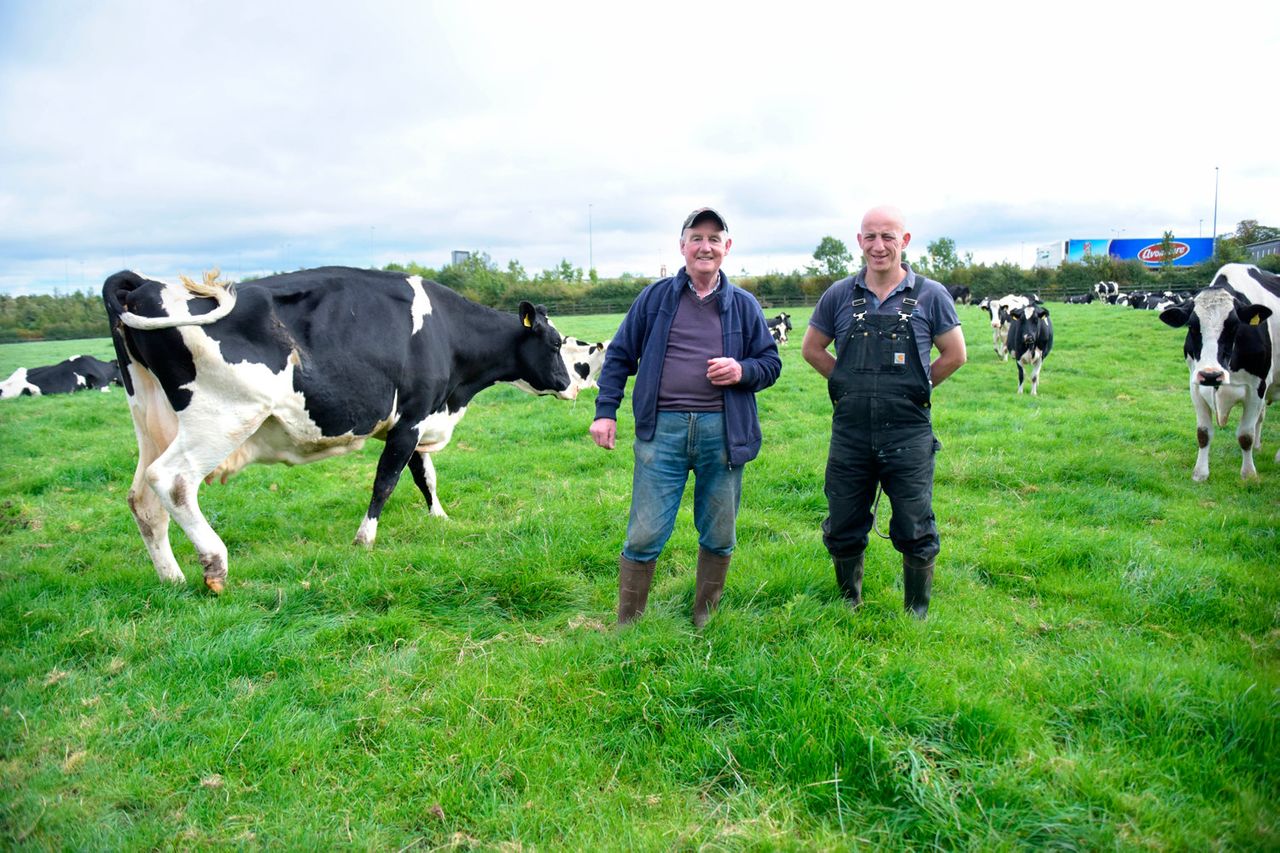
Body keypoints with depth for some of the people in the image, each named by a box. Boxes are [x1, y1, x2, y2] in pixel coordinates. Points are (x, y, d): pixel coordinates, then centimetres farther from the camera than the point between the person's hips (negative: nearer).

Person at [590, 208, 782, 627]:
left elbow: (771, 362, 16)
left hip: (723, 432, 2)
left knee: (719, 537, 11)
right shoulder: (655, 297, 8)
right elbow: (619, 355, 11)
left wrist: (743, 370, -7)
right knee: (644, 535, -1)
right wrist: (605, 411, 3)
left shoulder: (743, 305, 12)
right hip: (661, 430, -2)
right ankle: (625, 626, 14)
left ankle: (703, 621, 30)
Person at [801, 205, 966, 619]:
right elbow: (812, 349, 14)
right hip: (850, 431, 2)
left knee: (914, 531, 6)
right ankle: (849, 603, 34)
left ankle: (917, 612, 26)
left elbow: (955, 355, 8)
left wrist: (914, 389, 5)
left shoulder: (930, 295, -1)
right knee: (843, 529, 12)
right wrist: (851, 386, 8)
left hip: (908, 433, -2)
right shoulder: (839, 295, 3)